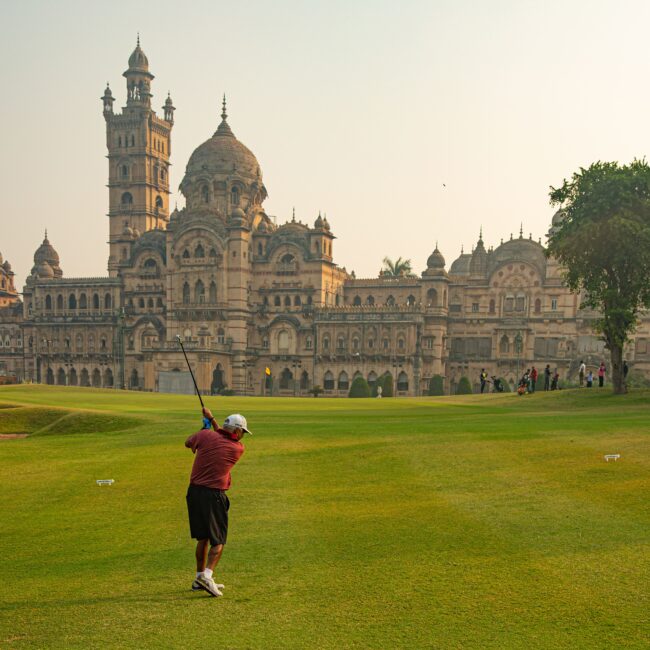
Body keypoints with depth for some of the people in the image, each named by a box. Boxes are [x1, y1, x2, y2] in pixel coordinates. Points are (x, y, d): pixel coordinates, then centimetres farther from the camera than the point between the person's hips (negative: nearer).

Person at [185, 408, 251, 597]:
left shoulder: (207, 435, -1)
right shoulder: (238, 449, -3)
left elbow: (188, 442, 18)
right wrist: (211, 419, 20)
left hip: (194, 491, 5)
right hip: (214, 496, -5)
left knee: (202, 537, 17)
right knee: (218, 540, 3)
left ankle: (199, 578, 24)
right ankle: (207, 576, -16)